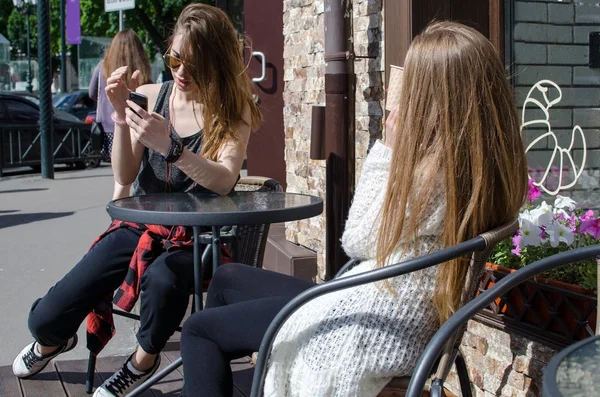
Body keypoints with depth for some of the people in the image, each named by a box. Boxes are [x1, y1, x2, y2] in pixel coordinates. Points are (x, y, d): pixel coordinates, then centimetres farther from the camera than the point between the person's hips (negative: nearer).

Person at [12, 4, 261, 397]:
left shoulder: (234, 108, -8)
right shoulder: (151, 96, -1)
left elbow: (224, 181, -23)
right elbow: (125, 177, -4)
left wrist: (169, 147, -38)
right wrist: (122, 117, -20)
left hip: (195, 235, -3)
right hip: (139, 224, 3)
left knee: (162, 280, -39)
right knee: (46, 318, -5)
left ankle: (144, 359, -3)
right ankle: (53, 342, 38)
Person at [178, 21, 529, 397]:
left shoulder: (433, 172, -27)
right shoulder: (491, 165, -1)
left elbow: (357, 241, -12)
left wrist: (388, 150, -10)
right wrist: (400, 150, -2)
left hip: (366, 333, -9)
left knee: (199, 329, 7)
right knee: (228, 279, 21)